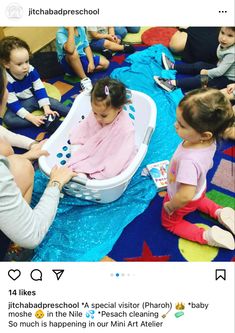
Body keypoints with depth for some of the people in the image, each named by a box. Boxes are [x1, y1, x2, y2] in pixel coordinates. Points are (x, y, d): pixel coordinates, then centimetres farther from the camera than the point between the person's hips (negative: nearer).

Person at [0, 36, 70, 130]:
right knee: (8, 119, -29)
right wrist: (31, 117, -33)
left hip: (33, 98, 3)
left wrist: (46, 108, -22)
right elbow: (13, 104, -25)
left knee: (53, 102, -17)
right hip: (19, 104, -3)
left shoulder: (31, 70, -15)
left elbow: (40, 89, -11)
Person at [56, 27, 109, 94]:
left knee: (105, 63, 2)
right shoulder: (61, 33, -22)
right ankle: (84, 80, -24)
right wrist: (71, 29, -35)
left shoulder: (81, 29, 0)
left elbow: (86, 47, 4)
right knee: (73, 53, -39)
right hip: (68, 63, -7)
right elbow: (70, 50, -41)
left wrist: (91, 62, -10)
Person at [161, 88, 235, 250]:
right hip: (199, 189, 7)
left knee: (169, 222, 23)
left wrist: (170, 206, -23)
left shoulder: (189, 160, -48)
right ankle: (220, 213, 25)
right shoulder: (209, 140, -25)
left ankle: (207, 236, 10)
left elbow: (185, 196, -43)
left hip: (182, 200, -7)